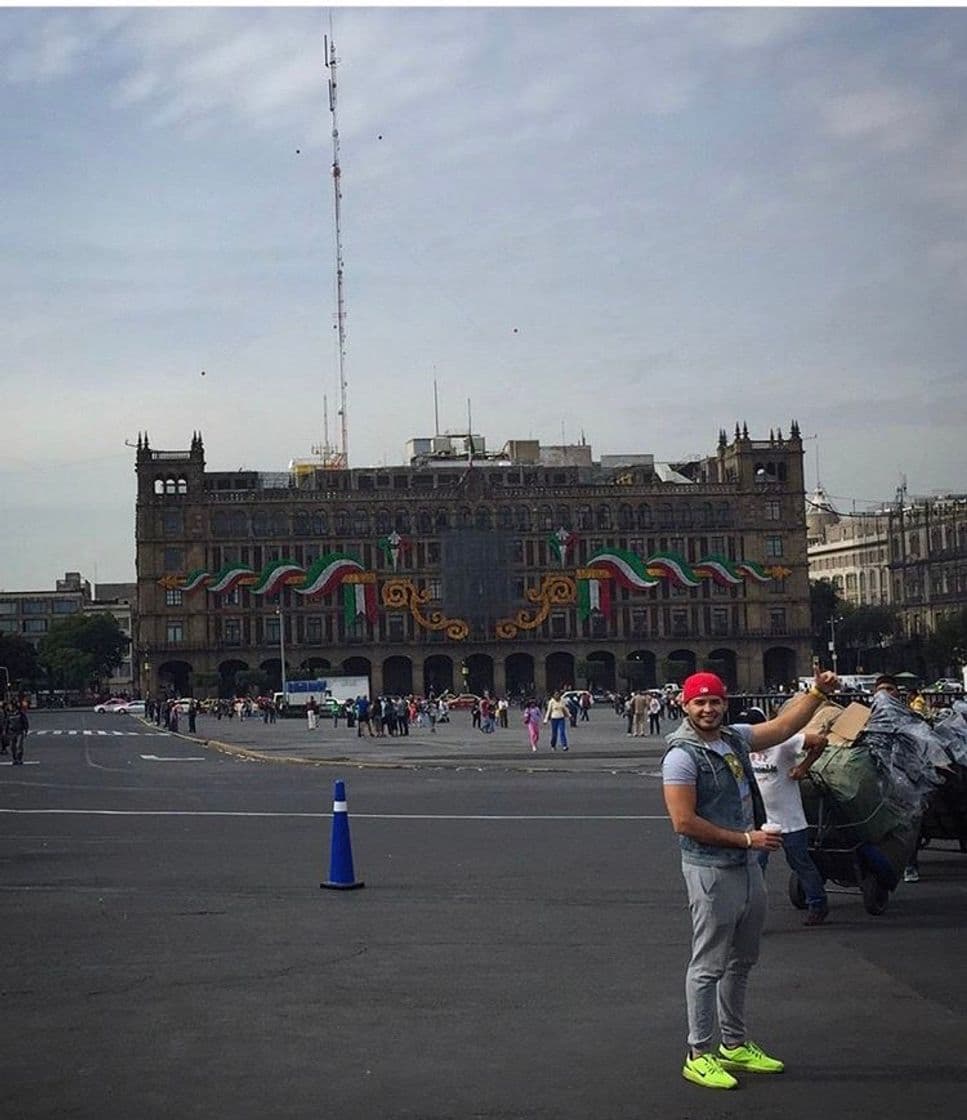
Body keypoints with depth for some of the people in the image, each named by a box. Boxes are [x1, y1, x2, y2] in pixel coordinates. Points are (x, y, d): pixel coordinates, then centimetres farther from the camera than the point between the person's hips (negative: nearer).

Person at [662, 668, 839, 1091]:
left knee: (741, 961, 18)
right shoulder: (682, 756, -17)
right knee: (708, 966, -1)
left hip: (747, 866, 8)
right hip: (711, 871, -8)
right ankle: (698, 1055, 9)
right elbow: (684, 822, -22)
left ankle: (734, 1044, 31)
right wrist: (747, 838, -18)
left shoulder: (735, 738, 6)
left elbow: (784, 725, 18)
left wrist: (818, 692, 6)